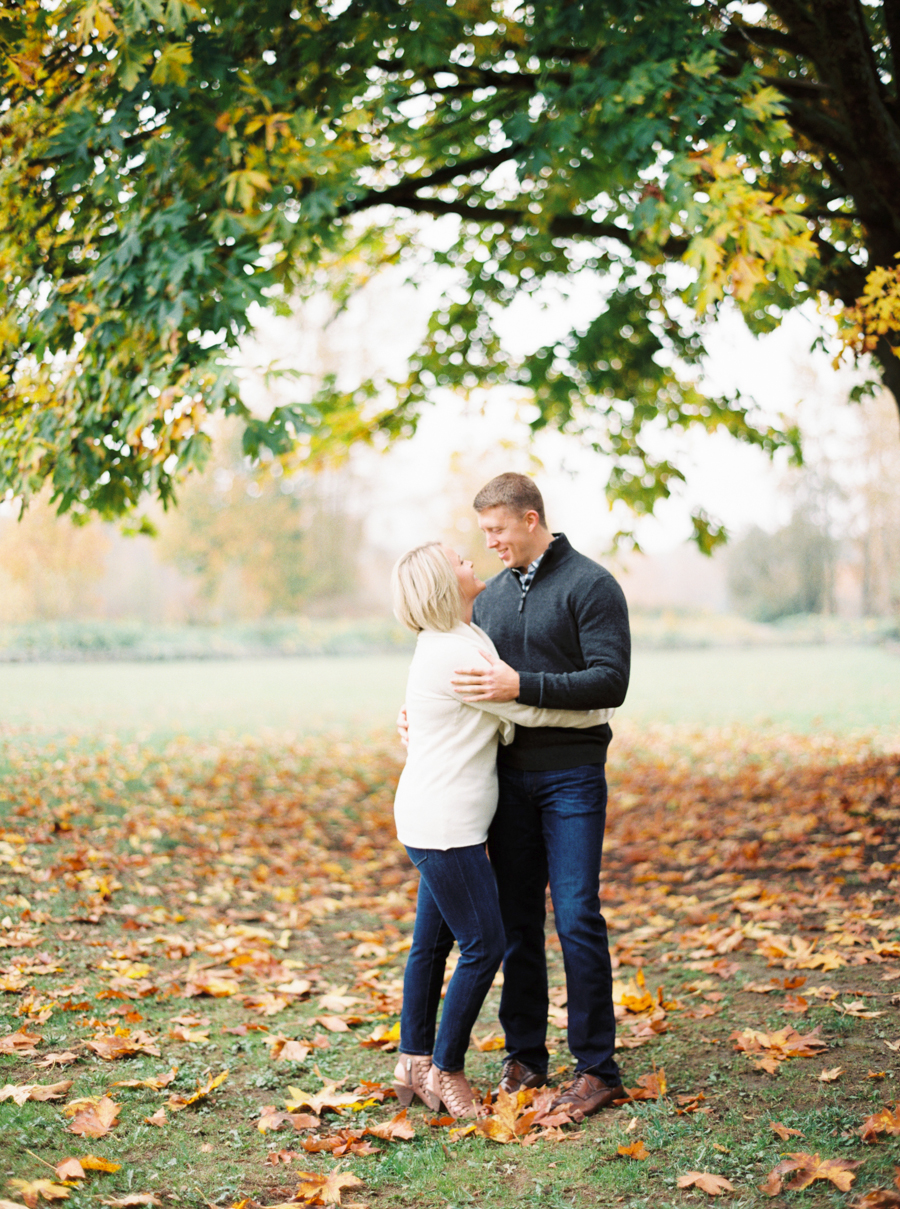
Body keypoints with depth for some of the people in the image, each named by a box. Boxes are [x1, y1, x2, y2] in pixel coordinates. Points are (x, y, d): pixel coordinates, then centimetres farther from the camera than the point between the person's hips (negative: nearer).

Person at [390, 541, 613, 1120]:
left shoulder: (459, 640, 10)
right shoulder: (455, 655, -20)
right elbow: (528, 710, -13)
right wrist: (600, 713, 1)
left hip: (436, 820, 10)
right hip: (444, 824, -10)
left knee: (432, 941, 15)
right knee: (484, 945, -4)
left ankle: (415, 1065, 25)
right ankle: (446, 1072, 7)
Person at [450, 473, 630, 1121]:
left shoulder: (591, 586, -6)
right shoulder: (493, 595, 13)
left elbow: (611, 681, -16)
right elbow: (470, 677, 24)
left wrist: (521, 687, -23)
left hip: (572, 776, -6)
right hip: (508, 775, 6)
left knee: (576, 918, -7)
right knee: (516, 919, 8)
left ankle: (597, 1068, 2)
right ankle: (525, 1054, 20)